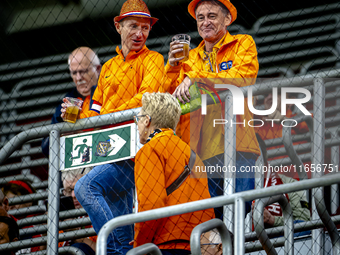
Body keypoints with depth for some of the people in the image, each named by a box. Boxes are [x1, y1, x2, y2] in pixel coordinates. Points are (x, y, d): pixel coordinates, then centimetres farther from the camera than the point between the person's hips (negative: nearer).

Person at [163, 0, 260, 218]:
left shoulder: (243, 44, 12)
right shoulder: (190, 58, 25)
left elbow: (243, 77, -9)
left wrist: (196, 79, -13)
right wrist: (173, 66, 0)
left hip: (235, 144, -4)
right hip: (199, 150, 4)